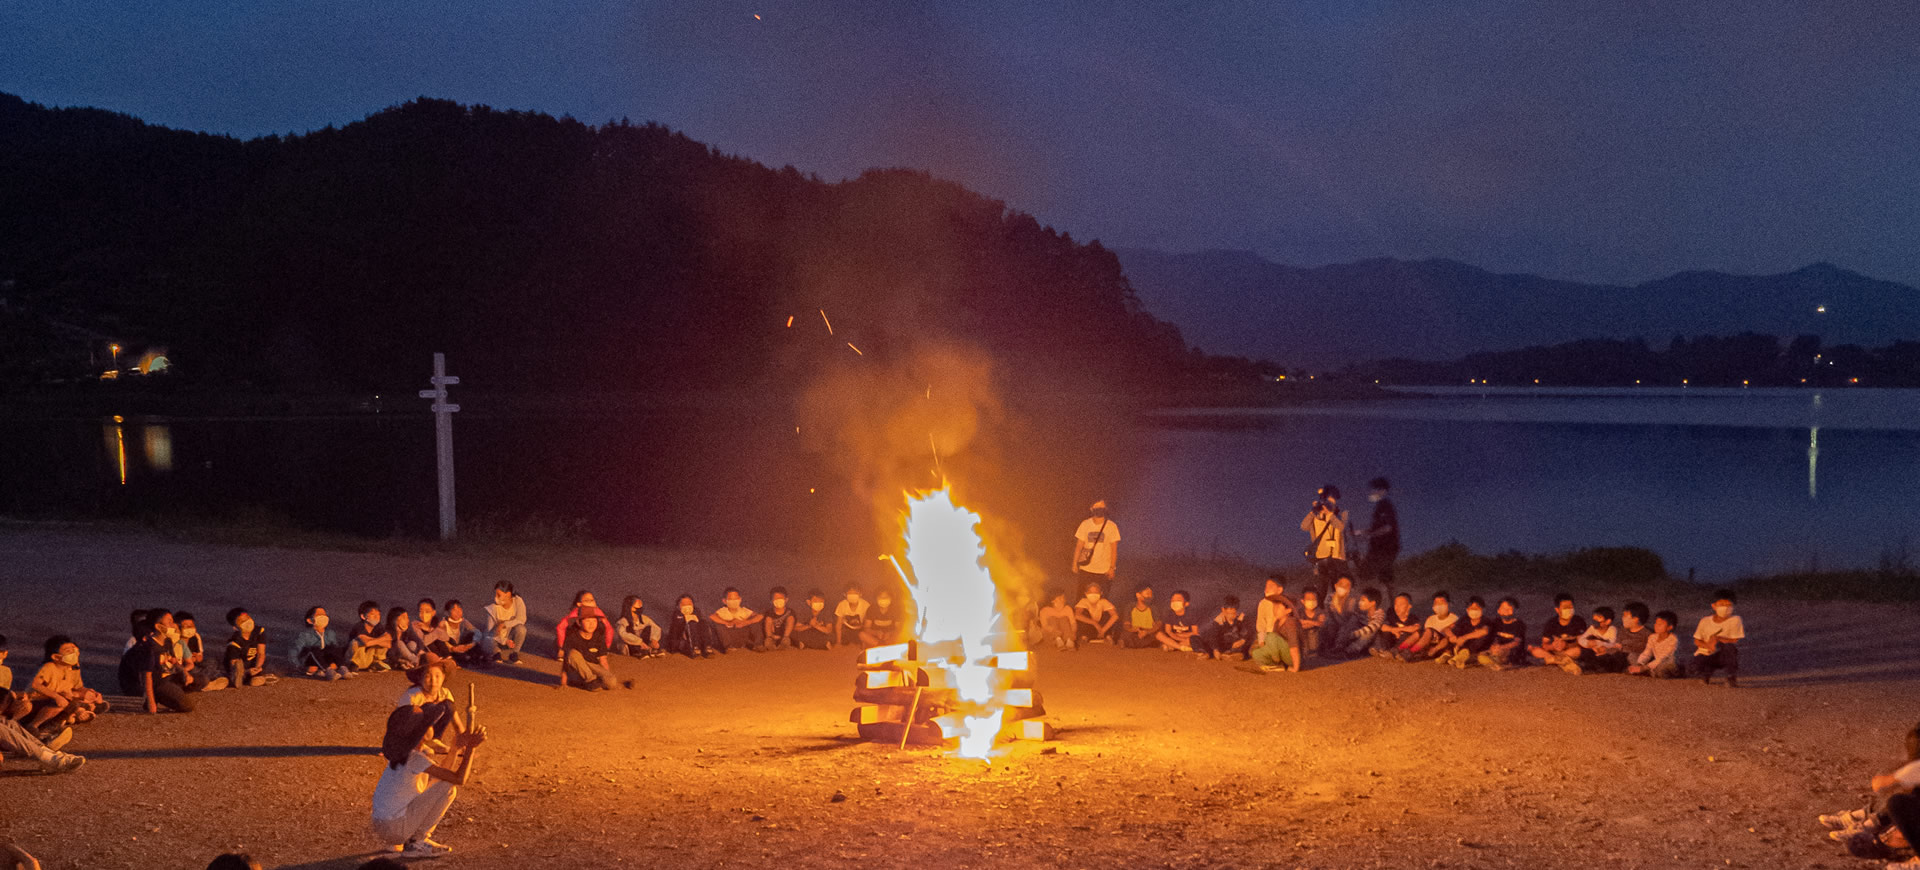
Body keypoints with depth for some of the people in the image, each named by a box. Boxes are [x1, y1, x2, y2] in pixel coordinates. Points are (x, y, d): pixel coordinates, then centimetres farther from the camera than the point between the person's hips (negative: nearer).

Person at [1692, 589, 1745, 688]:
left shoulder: (1735, 620, -7)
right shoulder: (1705, 621, 0)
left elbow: (1735, 641, -10)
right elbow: (1697, 641, 3)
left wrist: (1718, 639, -23)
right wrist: (1708, 645, -18)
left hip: (1725, 656, -2)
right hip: (1705, 654, 2)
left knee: (1729, 647, -37)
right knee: (1698, 671, -29)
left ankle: (1732, 677, -18)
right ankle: (1707, 674, 13)